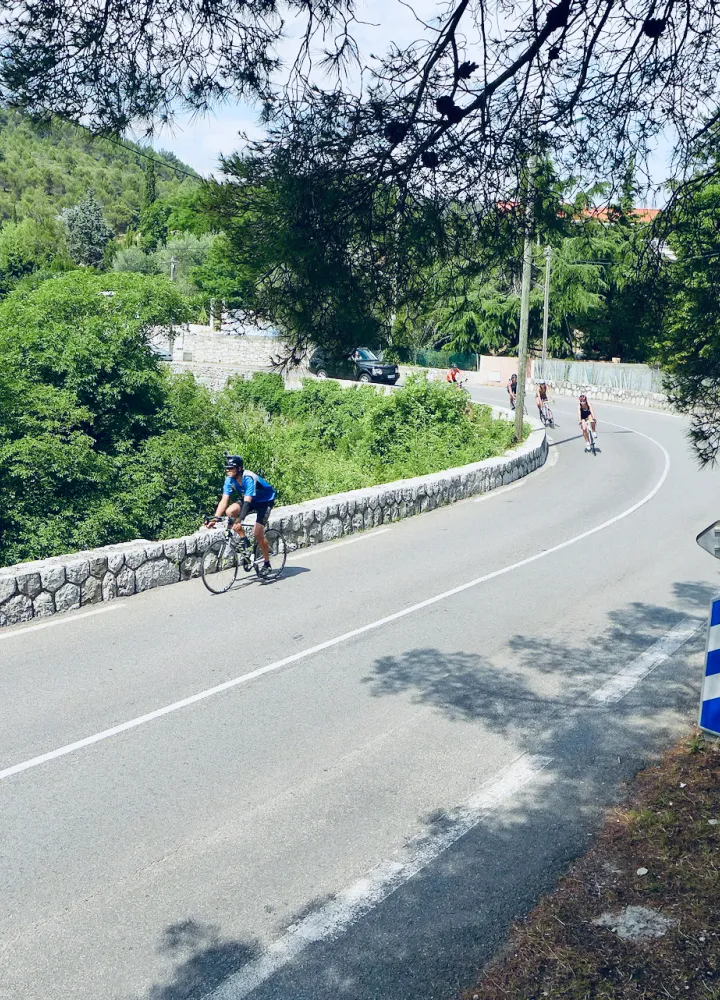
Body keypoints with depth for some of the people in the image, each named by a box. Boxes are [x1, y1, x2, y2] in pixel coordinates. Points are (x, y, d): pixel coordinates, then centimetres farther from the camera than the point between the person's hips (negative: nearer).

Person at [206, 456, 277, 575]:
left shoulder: (249, 478, -33)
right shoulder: (230, 479, -14)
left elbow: (247, 502, -40)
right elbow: (224, 500, -18)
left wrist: (240, 521, -51)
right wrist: (215, 518, -30)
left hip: (265, 501, -6)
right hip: (251, 501, 6)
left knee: (257, 533, -18)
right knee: (229, 511, -20)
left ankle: (267, 563, 2)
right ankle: (245, 540, -4)